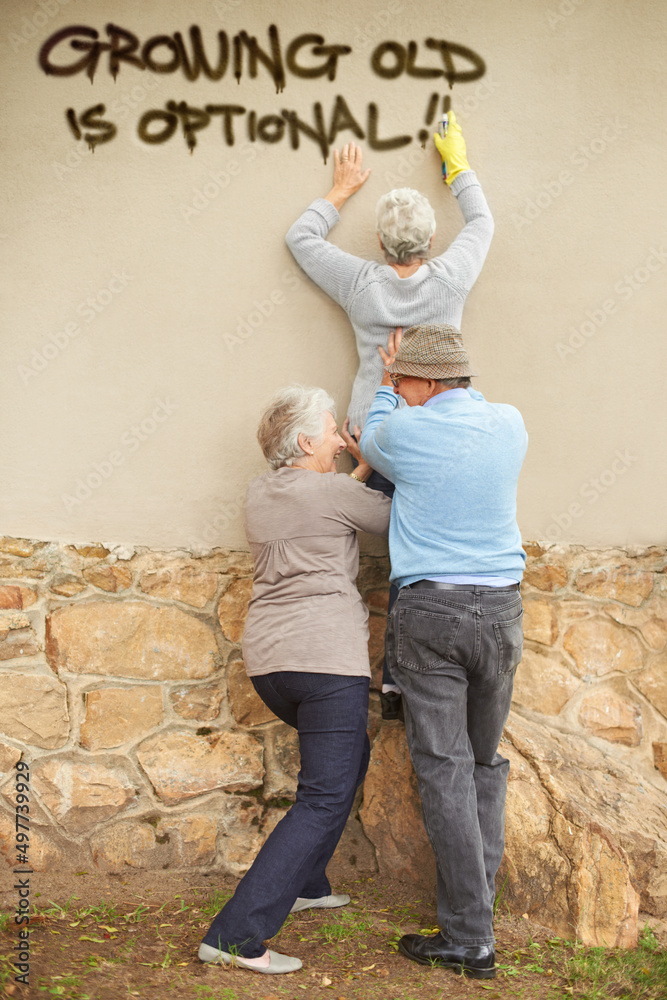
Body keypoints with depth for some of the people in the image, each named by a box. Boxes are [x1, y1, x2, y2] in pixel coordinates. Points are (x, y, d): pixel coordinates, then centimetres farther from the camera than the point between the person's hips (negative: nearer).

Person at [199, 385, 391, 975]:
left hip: (267, 660, 9)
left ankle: (304, 884, 34)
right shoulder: (331, 491, -7)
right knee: (325, 798, -4)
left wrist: (364, 468, 22)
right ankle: (235, 935, -10)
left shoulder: (260, 495, 14)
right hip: (326, 656, -9)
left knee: (349, 755, 28)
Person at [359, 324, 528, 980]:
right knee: (485, 763, 16)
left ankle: (470, 938, 2)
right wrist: (415, 376, 36)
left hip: (428, 610, -4)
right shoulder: (510, 424, 4)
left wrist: (387, 384, 30)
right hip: (501, 608, 4)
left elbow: (372, 445, 16)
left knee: (444, 770, 0)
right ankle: (474, 909, 19)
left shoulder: (407, 428, -8)